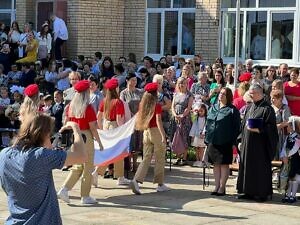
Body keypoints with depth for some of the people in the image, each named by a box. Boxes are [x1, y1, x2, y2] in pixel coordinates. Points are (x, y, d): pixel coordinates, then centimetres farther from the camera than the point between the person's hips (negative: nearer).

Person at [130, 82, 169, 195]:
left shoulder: (143, 105, 5)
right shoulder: (157, 106, -11)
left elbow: (139, 120, 7)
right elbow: (158, 121, -18)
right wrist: (163, 136, -20)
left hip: (146, 132, 5)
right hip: (156, 131, -5)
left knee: (146, 159, 7)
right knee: (159, 159, 7)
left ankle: (136, 180, -11)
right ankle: (160, 184, 14)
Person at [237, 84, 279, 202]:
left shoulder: (267, 108, -8)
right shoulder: (249, 107, 14)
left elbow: (271, 127, -13)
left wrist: (258, 130, -22)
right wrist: (241, 139, 12)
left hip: (260, 144, -7)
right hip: (247, 143, 7)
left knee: (260, 168, -3)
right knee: (247, 166, 9)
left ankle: (261, 193, 4)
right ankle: (247, 191, 17)